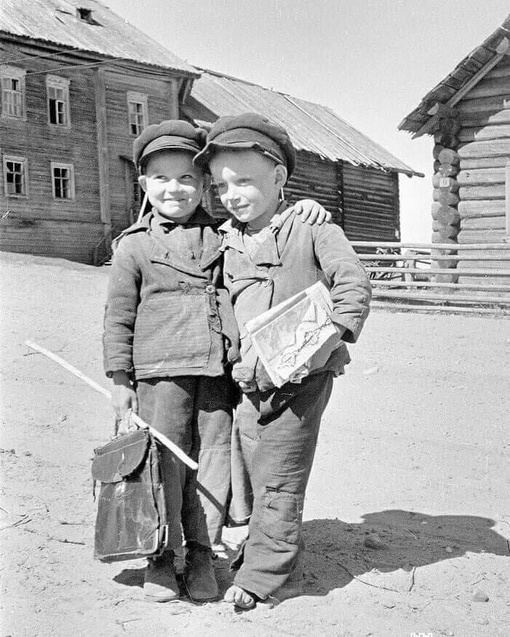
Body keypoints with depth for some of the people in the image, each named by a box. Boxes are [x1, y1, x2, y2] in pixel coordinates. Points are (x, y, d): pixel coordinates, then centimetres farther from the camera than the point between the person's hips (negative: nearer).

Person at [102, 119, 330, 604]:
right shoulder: (135, 245, 5)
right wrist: (120, 378, 2)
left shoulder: (223, 236, 12)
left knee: (213, 461, 7)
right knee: (165, 464, 2)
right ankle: (161, 556, 19)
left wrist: (303, 210, 6)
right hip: (161, 372, -2)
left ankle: (201, 554, 22)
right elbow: (118, 317, 6)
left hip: (217, 371, 2)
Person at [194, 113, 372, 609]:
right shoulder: (223, 241, 10)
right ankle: (269, 555, 33)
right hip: (249, 379, 5)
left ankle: (263, 575, 15)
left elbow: (354, 286, -6)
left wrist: (329, 340, -15)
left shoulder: (310, 228, -3)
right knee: (248, 474, 13)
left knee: (277, 479, 1)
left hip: (300, 378, -5)